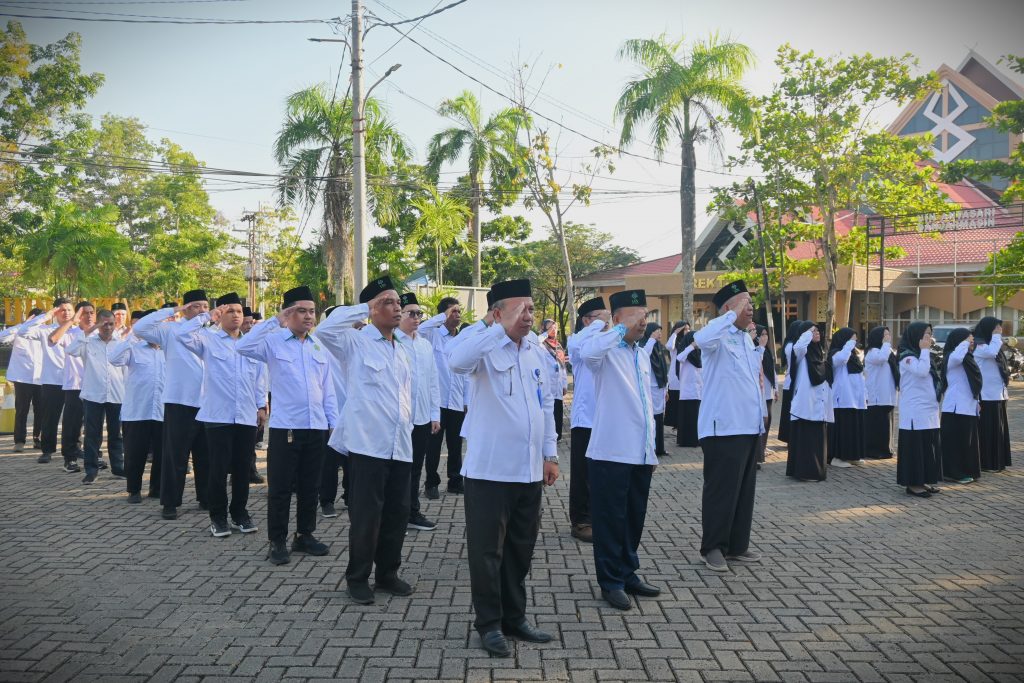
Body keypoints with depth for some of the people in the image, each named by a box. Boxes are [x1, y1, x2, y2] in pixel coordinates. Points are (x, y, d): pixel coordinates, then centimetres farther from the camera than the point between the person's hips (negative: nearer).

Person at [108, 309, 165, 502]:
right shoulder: (134, 349, 1)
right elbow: (113, 357, -17)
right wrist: (132, 334, -17)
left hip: (162, 412, 3)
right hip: (136, 412, -3)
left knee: (161, 454, 8)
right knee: (135, 453, 4)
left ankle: (157, 488, 21)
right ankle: (134, 490, 17)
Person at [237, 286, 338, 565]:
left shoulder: (319, 345, 10)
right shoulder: (273, 341, -3)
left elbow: (327, 387, 12)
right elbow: (243, 347, -22)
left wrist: (333, 421, 9)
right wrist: (273, 321, -19)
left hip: (317, 427, 4)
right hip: (285, 426, -4)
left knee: (310, 485, 13)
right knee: (280, 487, 2)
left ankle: (305, 535, 26)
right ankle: (278, 542, 13)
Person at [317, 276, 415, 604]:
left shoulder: (403, 350, 16)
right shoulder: (356, 342, -3)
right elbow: (325, 329, -23)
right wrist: (363, 309, -13)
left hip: (400, 445, 6)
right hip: (368, 443, -6)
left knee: (397, 512, 11)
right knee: (366, 513, 0)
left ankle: (387, 573, 25)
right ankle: (358, 578, 15)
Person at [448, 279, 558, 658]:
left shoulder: (538, 353, 10)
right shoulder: (486, 348, -10)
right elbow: (457, 361, -33)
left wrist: (550, 454, 13)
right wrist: (503, 329, -30)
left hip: (529, 470, 6)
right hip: (489, 468, -6)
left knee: (521, 548, 16)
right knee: (487, 550, 4)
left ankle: (515, 617, 30)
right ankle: (489, 623, 18)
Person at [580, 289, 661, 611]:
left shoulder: (643, 354, 15)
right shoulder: (607, 350, -8)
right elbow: (588, 352, -35)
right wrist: (624, 329, -26)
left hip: (641, 453, 7)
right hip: (611, 452, -7)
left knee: (634, 518, 16)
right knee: (610, 519, 3)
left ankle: (628, 574, 30)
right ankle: (611, 582, 15)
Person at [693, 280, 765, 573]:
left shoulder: (747, 338, 17)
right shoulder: (719, 335, -11)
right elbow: (701, 339, -37)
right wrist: (733, 314, -28)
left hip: (749, 426, 9)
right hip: (724, 428, -9)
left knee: (745, 490, 14)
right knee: (721, 490, -2)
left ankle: (737, 545, 24)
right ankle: (713, 547, 10)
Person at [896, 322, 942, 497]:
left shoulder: (923, 355, 18)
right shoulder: (907, 356, -11)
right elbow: (921, 371, -27)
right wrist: (925, 350, -19)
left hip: (929, 411, 9)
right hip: (915, 412, -9)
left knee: (929, 446, 10)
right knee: (914, 447, -5)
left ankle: (924, 480, 18)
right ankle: (913, 483, 1)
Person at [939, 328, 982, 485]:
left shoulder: (967, 358, 16)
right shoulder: (951, 357, -12)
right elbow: (957, 357, -39)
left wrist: (977, 401, 18)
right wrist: (965, 343, -23)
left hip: (968, 407, 9)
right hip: (956, 407, -9)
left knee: (968, 441, 13)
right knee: (955, 441, -5)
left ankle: (968, 471, 21)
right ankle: (953, 473, 0)